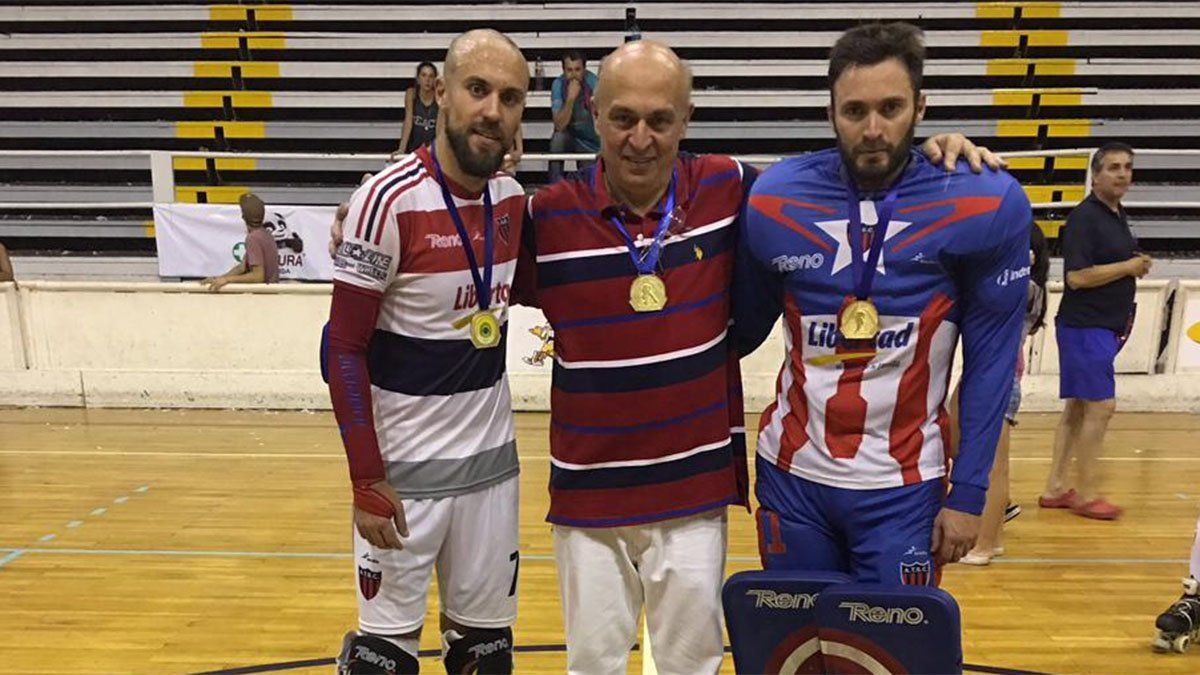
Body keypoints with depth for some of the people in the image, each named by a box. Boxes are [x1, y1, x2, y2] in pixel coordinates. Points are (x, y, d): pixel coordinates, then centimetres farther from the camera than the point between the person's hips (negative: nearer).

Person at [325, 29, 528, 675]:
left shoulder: (512, 199, 2)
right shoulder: (389, 200, -16)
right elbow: (344, 349, -13)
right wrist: (367, 479, -14)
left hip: (492, 458, 5)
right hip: (403, 465, -5)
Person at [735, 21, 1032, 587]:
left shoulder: (983, 206, -10)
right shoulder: (774, 201, -6)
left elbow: (991, 361, -5)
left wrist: (968, 493, -5)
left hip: (903, 489, -1)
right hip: (790, 477, 2)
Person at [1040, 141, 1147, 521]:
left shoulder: (1117, 215, 15)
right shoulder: (1084, 217, -14)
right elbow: (1077, 276, -21)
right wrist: (1130, 266, -15)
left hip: (1105, 326, 9)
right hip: (1084, 327, -9)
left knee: (1077, 407, 10)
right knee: (1101, 406, -7)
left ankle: (1055, 489, 16)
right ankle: (1086, 495, 3)